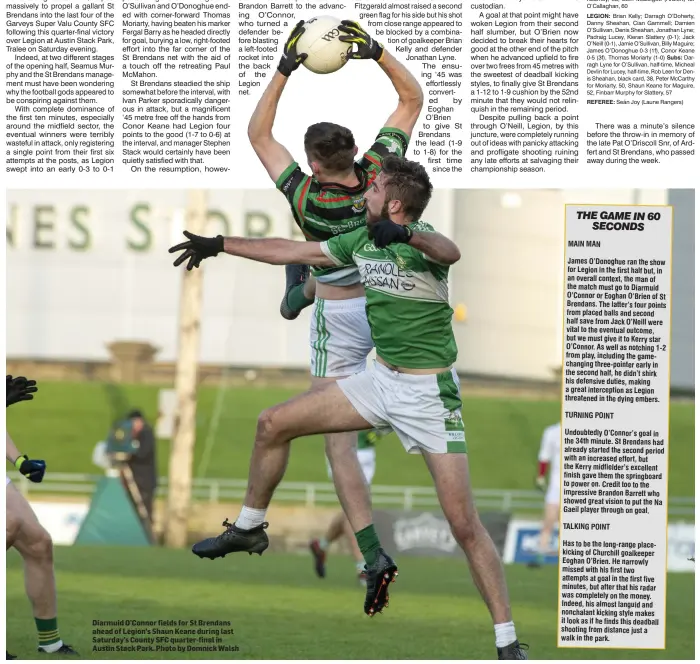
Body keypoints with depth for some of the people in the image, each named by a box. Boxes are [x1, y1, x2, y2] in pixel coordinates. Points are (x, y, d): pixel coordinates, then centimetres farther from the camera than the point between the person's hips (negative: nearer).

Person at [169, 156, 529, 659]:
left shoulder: (421, 241, -19)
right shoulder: (361, 242, 4)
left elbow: (450, 253, -44)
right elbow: (291, 252, 17)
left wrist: (407, 235, -64)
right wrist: (219, 244, 23)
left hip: (430, 392, -7)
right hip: (382, 380, 7)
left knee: (464, 524, -13)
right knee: (274, 424, 6)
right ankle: (249, 530, 28)